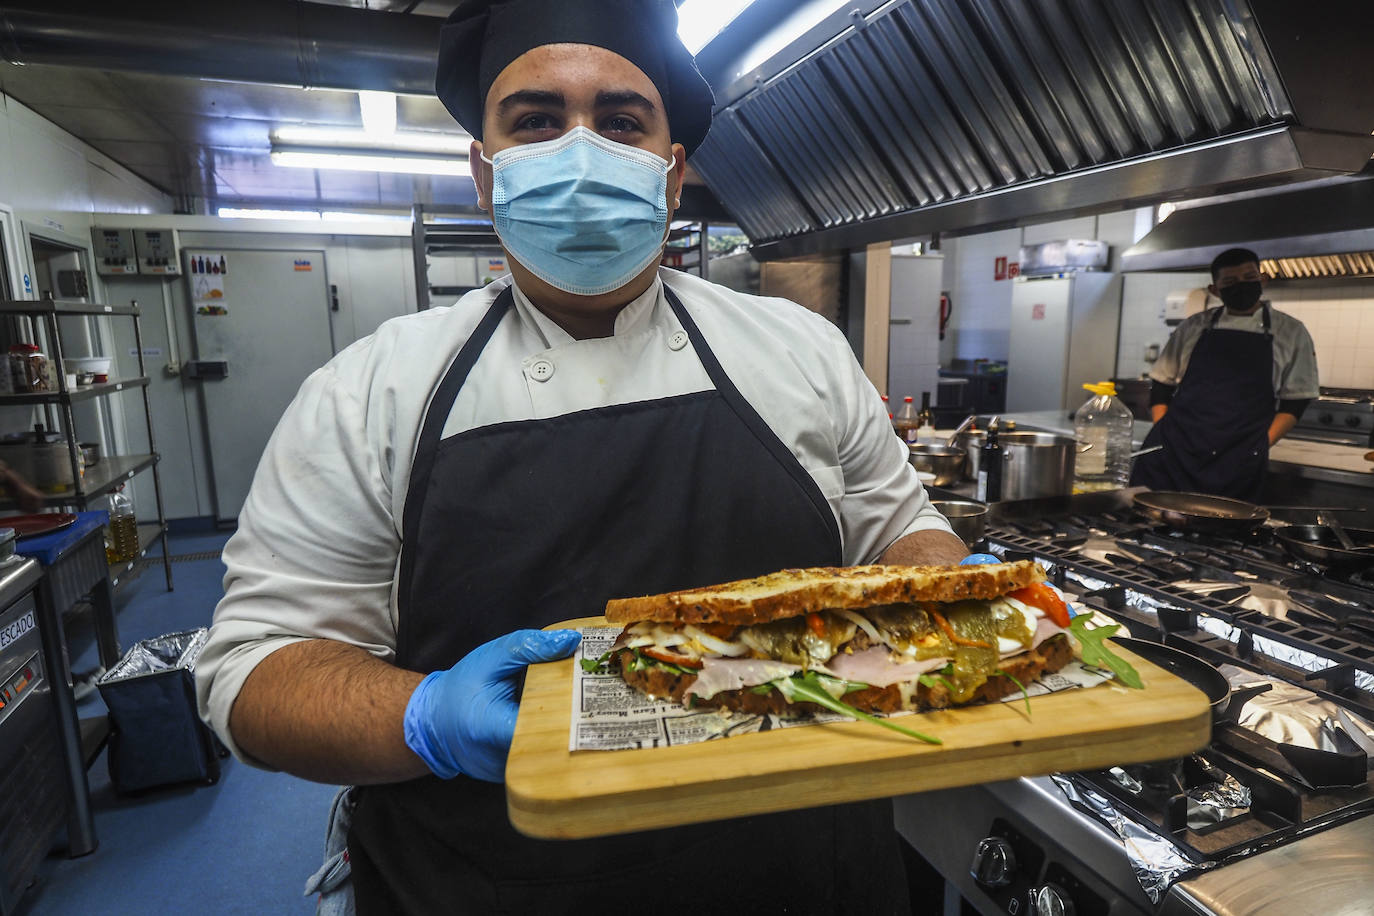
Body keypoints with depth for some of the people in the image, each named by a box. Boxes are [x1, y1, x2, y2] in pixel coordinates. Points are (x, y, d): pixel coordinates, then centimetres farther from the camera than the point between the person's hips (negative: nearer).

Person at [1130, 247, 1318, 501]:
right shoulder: (1194, 327, 13)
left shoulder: (1290, 332, 10)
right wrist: (1164, 435, 1)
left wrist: (1259, 446, -3)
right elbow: (1161, 386, 14)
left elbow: (1294, 400, 9)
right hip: (1173, 452, 1)